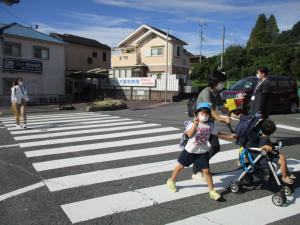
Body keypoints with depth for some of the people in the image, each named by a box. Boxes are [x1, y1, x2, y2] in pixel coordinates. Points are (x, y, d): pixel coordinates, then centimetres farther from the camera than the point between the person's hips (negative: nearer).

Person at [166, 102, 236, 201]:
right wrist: (195, 124, -40)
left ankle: (212, 190, 11)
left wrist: (229, 136, 11)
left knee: (206, 170, -1)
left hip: (203, 152, 3)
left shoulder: (210, 125, -1)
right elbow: (189, 135, -32)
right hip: (190, 150, -3)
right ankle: (171, 181, 34)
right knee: (180, 166, 12)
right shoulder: (193, 124, -16)